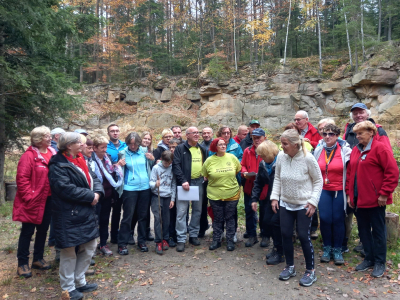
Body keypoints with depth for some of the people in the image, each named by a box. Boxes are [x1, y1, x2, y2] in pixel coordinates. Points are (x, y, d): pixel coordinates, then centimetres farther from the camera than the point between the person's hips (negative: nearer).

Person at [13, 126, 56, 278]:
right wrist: (29, 197, -18)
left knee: (43, 230, 16)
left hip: (48, 199, 7)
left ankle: (38, 259, 31)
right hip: (33, 201, -6)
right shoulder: (29, 155, -14)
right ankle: (22, 263, 19)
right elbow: (22, 178, -16)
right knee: (28, 231, 6)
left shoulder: (53, 153, 5)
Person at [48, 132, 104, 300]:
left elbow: (93, 178, 9)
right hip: (69, 216, -8)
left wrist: (97, 192, -11)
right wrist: (90, 196, -20)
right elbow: (66, 189, -25)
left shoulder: (80, 160, 12)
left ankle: (80, 281, 31)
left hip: (86, 213, 9)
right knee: (69, 251, 6)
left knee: (89, 247, 15)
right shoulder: (58, 165, -15)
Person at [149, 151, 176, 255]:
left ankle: (165, 239, 22)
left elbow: (174, 184, 8)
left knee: (166, 219, 7)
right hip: (157, 196, -2)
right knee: (158, 218, -7)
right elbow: (151, 182, -5)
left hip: (168, 197, 2)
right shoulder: (156, 168, -2)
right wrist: (155, 184, -28)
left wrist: (172, 199, 5)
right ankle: (158, 242, 1)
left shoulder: (172, 169, 4)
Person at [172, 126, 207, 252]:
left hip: (198, 183, 6)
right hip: (185, 183, -5)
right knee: (182, 211, -5)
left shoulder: (202, 149, 14)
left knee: (197, 210, 12)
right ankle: (181, 239, 4)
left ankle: (194, 235, 26)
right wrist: (183, 180, -20)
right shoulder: (180, 148, -4)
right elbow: (176, 166, -12)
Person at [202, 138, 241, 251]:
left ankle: (230, 241, 22)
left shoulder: (232, 157, -1)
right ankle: (216, 240, 24)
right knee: (217, 219, 10)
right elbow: (205, 176, 8)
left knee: (230, 218, 10)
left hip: (232, 194, 1)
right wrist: (216, 181, 8)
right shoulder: (209, 160, -4)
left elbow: (238, 170, 11)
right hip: (215, 194, 0)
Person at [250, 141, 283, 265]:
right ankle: (276, 247, 28)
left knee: (275, 221, -9)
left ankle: (279, 253, 9)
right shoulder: (263, 164, 6)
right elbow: (258, 183, 12)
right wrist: (254, 199, 6)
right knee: (266, 221, 6)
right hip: (270, 198, 7)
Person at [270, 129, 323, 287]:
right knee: (285, 235, 9)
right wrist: (274, 197, 0)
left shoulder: (308, 158, -18)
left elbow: (318, 181, -7)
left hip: (304, 205, -4)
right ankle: (290, 267, 30)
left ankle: (310, 271, 21)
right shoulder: (281, 157, -8)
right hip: (285, 204, 4)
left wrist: (313, 202, -12)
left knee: (303, 236, 1)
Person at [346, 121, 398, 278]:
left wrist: (384, 194, -15)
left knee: (378, 230, 7)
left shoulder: (380, 147, -10)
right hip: (358, 199, 7)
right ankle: (369, 259, 30)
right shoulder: (356, 150, 10)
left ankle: (380, 263, 21)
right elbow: (350, 172, 13)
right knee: (363, 230, 15)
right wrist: (349, 193, 9)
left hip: (375, 200, -7)